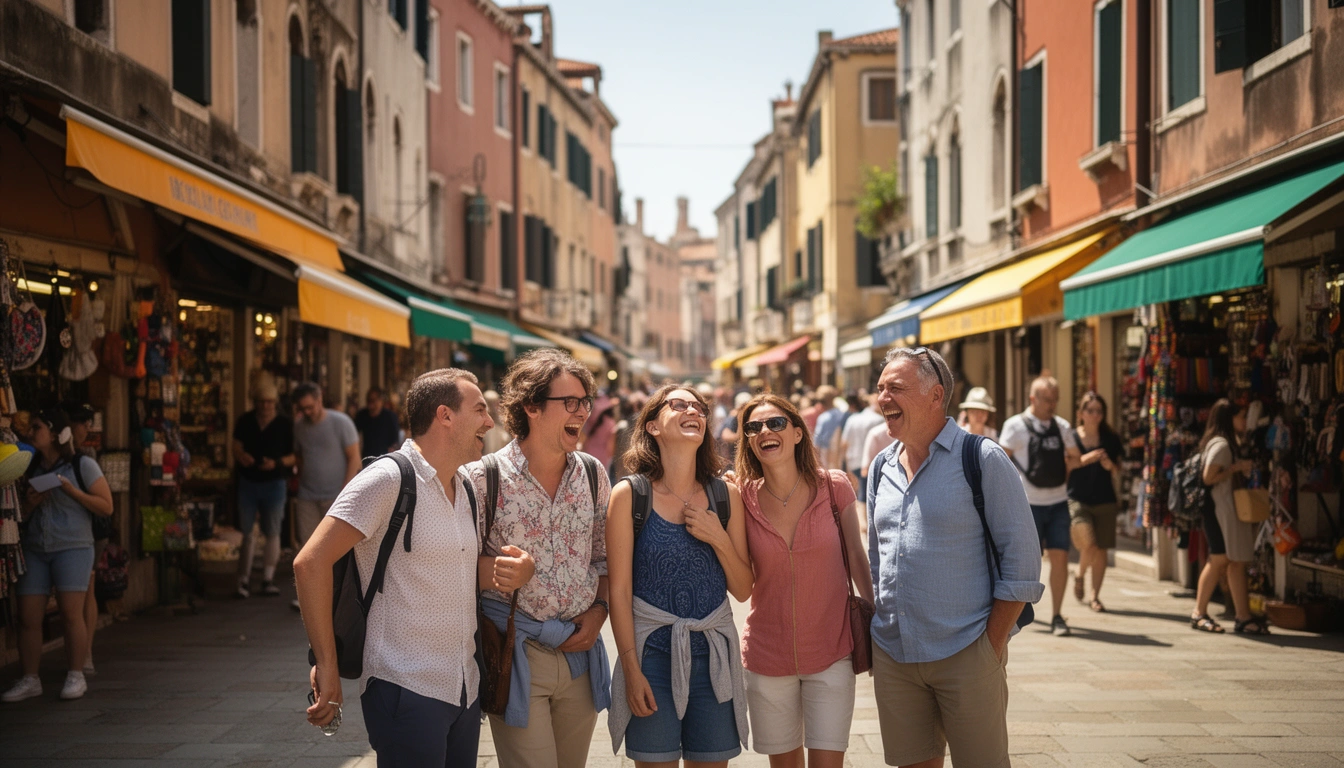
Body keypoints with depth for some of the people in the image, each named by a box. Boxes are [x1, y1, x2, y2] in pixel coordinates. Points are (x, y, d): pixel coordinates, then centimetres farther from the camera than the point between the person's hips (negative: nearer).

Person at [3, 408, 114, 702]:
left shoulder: (82, 465, 0)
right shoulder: (31, 468, 16)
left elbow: (106, 506, -4)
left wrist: (72, 491, -14)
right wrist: (30, 502, -2)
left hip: (73, 548, -5)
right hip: (34, 550, 5)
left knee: (71, 613, -10)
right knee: (28, 617, -2)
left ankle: (75, 676, 0)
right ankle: (30, 679, 7)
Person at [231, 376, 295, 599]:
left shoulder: (285, 425, -3)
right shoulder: (245, 422, 4)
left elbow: (294, 457, -2)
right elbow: (237, 448, 6)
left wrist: (277, 463, -20)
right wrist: (241, 456, -17)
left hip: (274, 483, -1)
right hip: (248, 482, 1)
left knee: (272, 533, 4)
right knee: (248, 533, 3)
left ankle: (268, 579, 13)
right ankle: (244, 580, 6)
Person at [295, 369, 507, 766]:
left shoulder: (464, 487, 13)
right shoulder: (389, 478, -12)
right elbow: (310, 562, -17)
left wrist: (513, 573, 0)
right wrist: (327, 667, -16)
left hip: (466, 689, 8)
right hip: (406, 690, -7)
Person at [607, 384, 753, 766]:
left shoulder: (725, 496, 5)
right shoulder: (629, 495, -4)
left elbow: (743, 590, 7)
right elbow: (619, 590, -5)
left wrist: (718, 539, -9)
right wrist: (631, 670, -9)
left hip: (714, 657, 3)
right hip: (653, 653, -3)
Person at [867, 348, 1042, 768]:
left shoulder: (983, 460, -7)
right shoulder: (881, 467, 10)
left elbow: (1021, 562, -8)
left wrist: (992, 646, -11)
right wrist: (875, 632, 13)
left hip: (965, 654, -5)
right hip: (892, 653, 5)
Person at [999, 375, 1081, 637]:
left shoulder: (1062, 426, 10)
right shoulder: (1016, 425, -4)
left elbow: (1074, 458, 22)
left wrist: (1063, 473, 8)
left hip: (1058, 501, 4)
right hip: (1029, 503, -4)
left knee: (1060, 556, -4)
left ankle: (1056, 615, 3)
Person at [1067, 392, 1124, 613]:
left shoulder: (1110, 439, 7)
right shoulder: (1071, 438, 1)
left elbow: (1119, 472, 14)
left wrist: (1111, 466, -8)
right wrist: (1083, 460, -15)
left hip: (1105, 501, 2)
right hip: (1077, 500, -2)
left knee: (1100, 550, 1)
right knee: (1088, 545, -18)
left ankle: (1095, 596, 15)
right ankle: (1079, 576, 15)